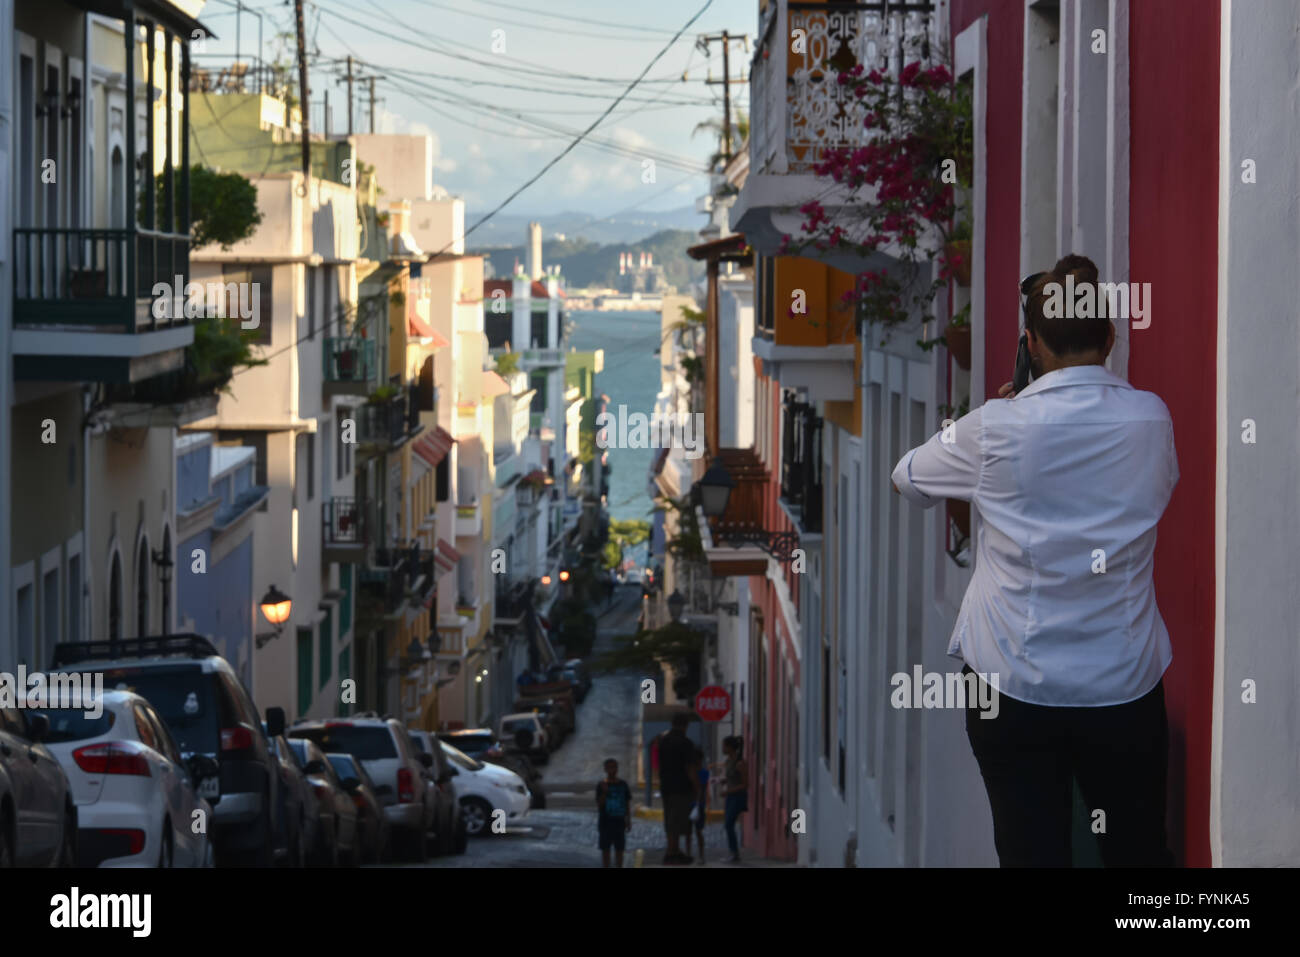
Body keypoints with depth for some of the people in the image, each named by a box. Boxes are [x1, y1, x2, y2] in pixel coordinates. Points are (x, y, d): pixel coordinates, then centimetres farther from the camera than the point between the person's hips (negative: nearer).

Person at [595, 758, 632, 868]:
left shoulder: (623, 784, 4)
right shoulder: (601, 785, -4)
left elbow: (628, 804, 9)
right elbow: (599, 804, -8)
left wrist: (629, 821, 6)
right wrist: (604, 792, -23)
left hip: (619, 822, 2)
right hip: (605, 822, -2)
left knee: (619, 850, 6)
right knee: (605, 850, 2)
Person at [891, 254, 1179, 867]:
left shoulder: (997, 430, -10)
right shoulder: (1151, 419, -4)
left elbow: (909, 478, 7)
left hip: (1015, 684, -2)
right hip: (1126, 684, 2)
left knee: (1033, 854, 4)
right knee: (1139, 852, 13)